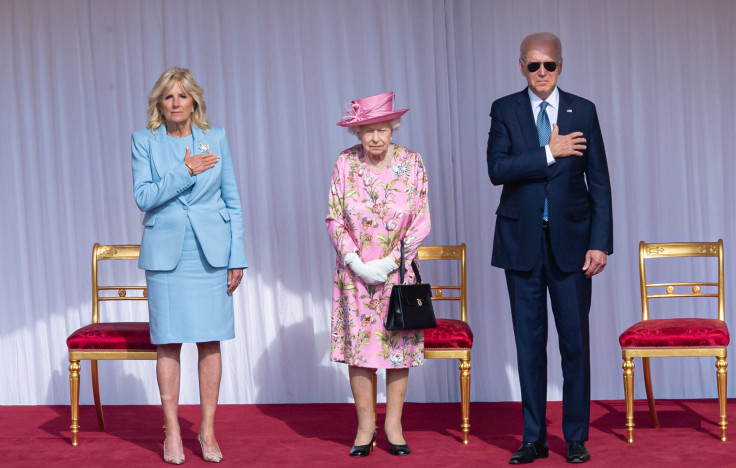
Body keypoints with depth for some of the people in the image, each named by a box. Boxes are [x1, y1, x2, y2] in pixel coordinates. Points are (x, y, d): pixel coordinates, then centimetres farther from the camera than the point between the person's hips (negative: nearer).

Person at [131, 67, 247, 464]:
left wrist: (237, 257, 3)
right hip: (166, 252, -1)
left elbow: (232, 201, 7)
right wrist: (186, 172, -15)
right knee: (169, 341, 0)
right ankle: (172, 432, 9)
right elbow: (143, 196, -7)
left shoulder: (216, 138, 6)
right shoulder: (144, 141, 3)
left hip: (210, 252, 1)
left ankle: (208, 430, 11)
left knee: (210, 340, 2)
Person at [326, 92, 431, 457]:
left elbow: (422, 222, -4)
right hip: (355, 273, 0)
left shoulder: (411, 163, -4)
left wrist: (388, 263, -11)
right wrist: (356, 263, -12)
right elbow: (334, 220, -1)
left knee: (399, 344, 2)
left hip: (398, 271, 0)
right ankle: (365, 426, 10)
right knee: (359, 346, 0)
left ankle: (393, 424, 13)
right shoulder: (345, 164, -4)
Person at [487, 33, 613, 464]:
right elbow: (497, 169, -11)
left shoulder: (583, 111, 3)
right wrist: (549, 153, -17)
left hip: (570, 240, 0)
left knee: (575, 340, 3)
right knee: (530, 341, 6)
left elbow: (599, 182, 2)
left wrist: (600, 243, -5)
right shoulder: (505, 110, 3)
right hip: (522, 241, 0)